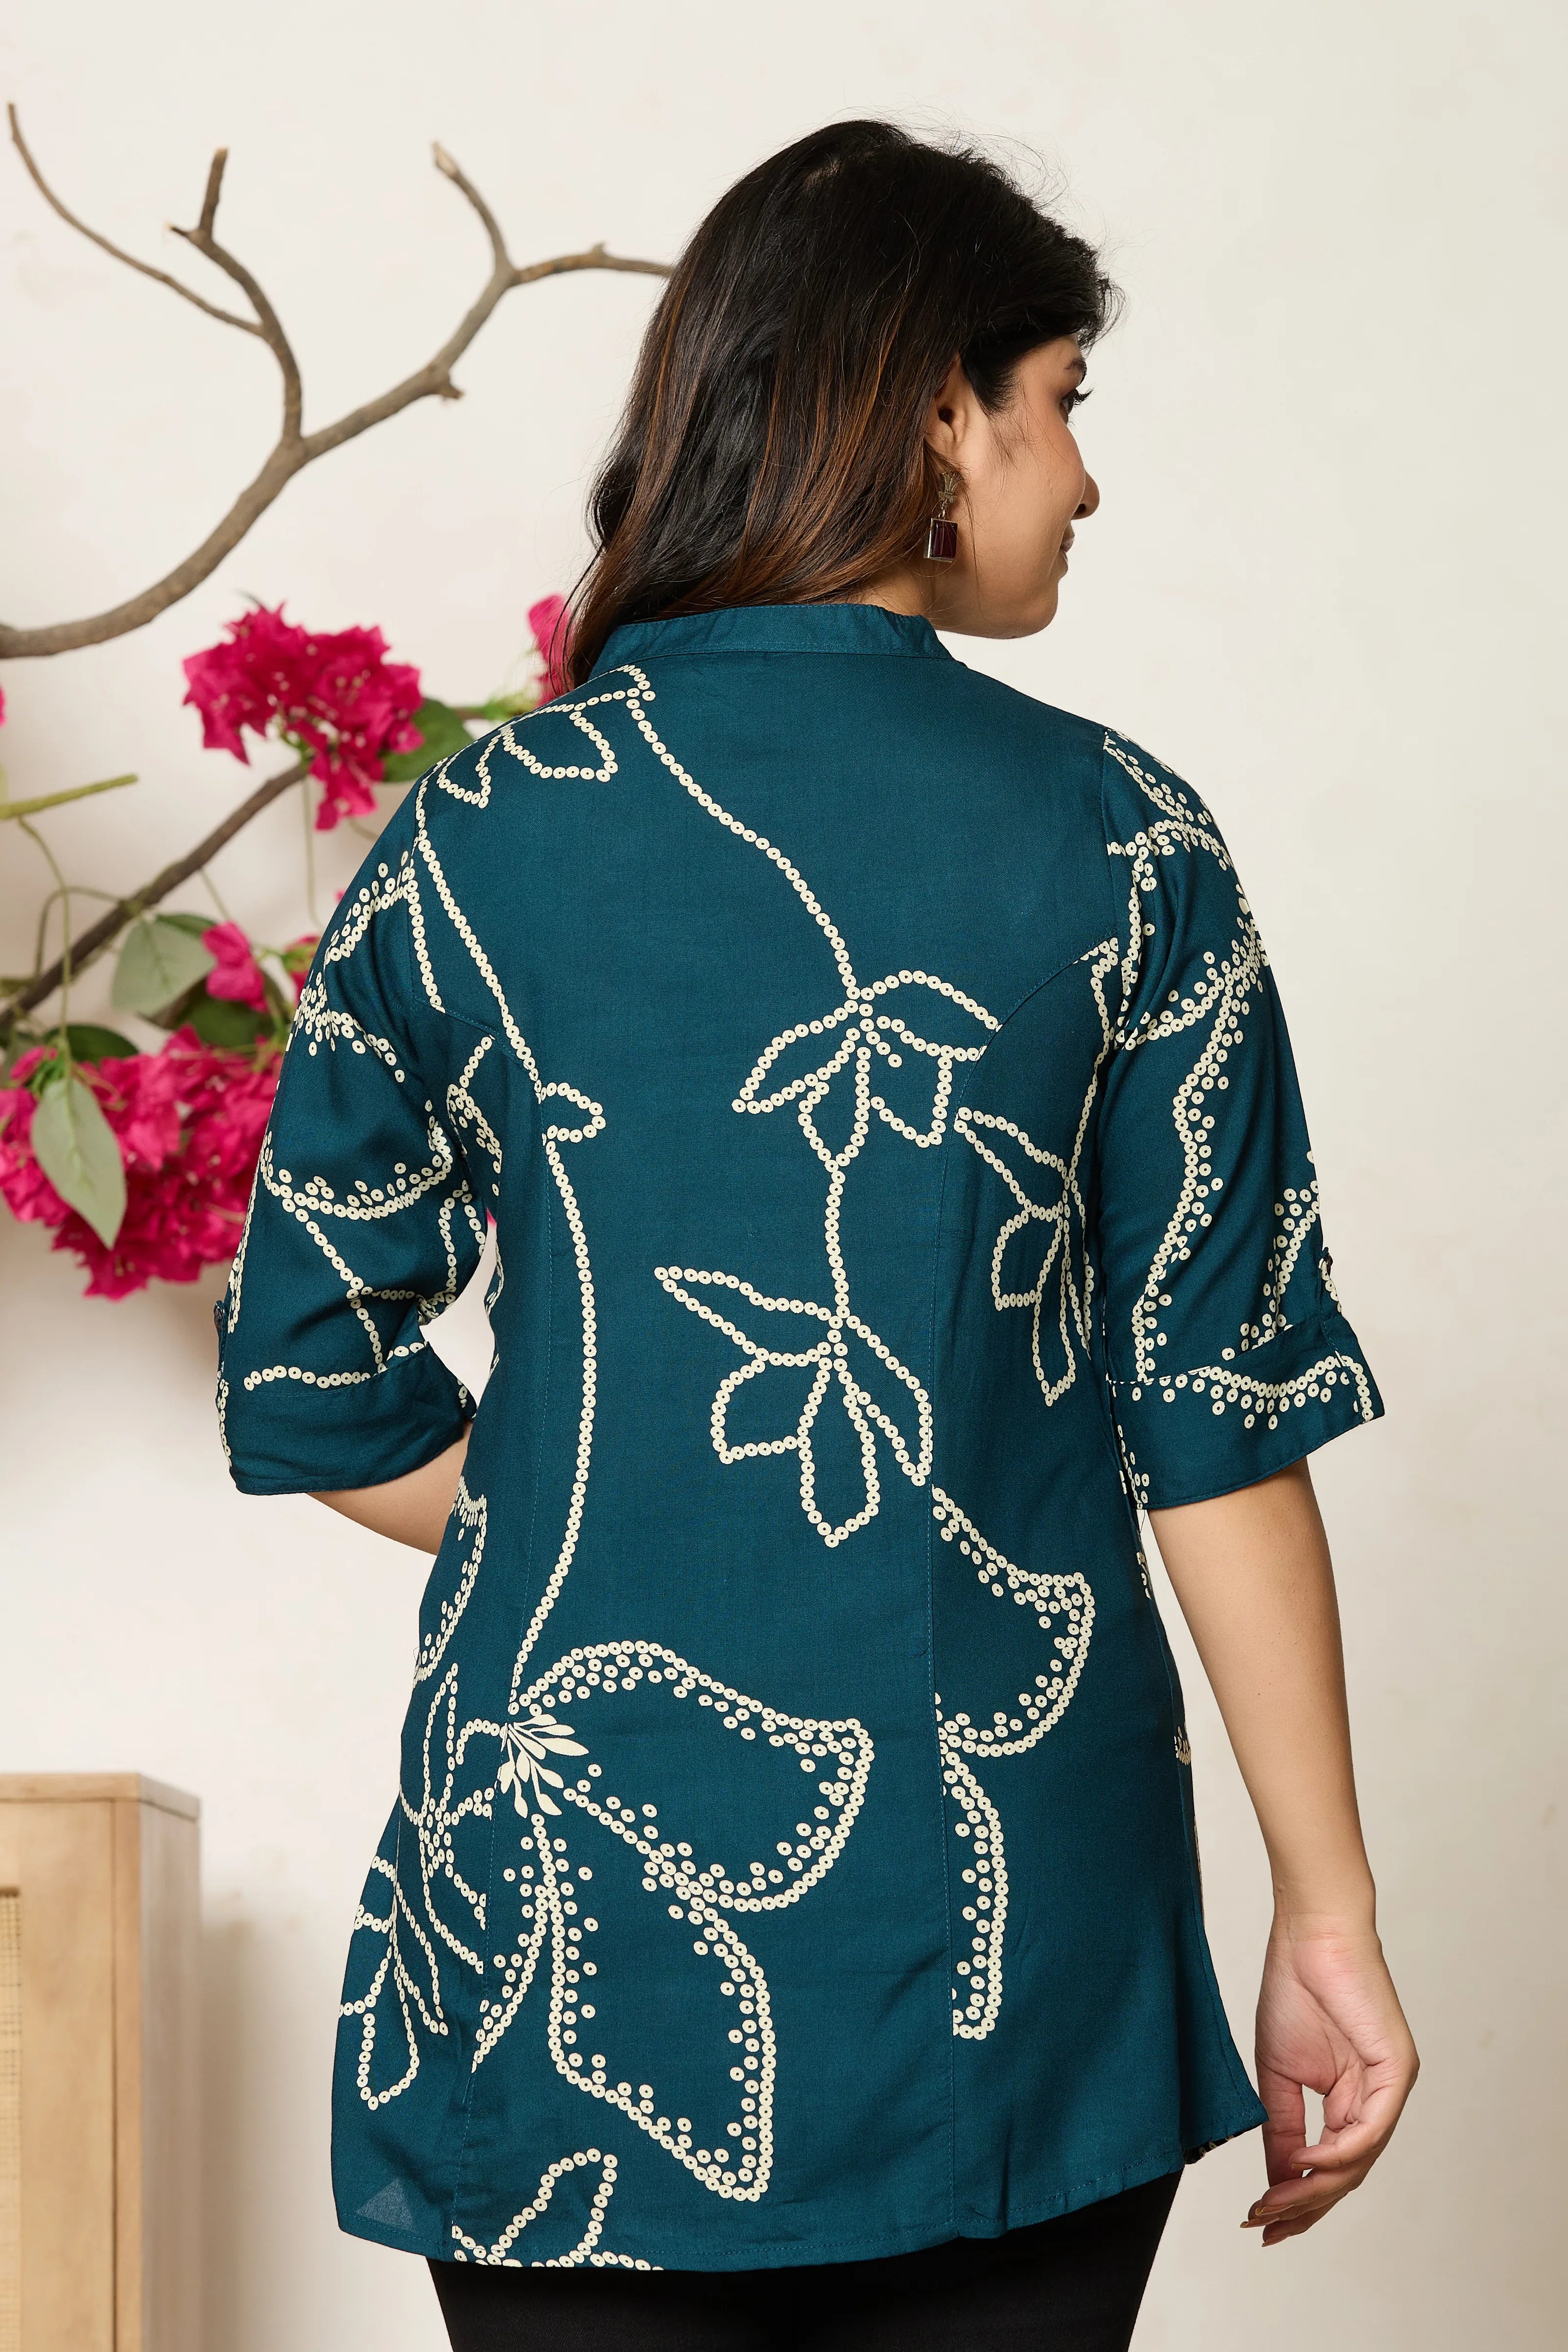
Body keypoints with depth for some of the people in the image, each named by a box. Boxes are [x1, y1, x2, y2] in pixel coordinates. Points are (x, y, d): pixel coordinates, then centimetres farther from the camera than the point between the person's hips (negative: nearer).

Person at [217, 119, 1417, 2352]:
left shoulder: (476, 839, -1)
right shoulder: (1119, 840, -4)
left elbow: (310, 1388, 1)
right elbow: (1223, 1414, -4)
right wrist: (1328, 1914, 3)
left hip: (574, 1911, 1)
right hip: (1020, 1955, 0)